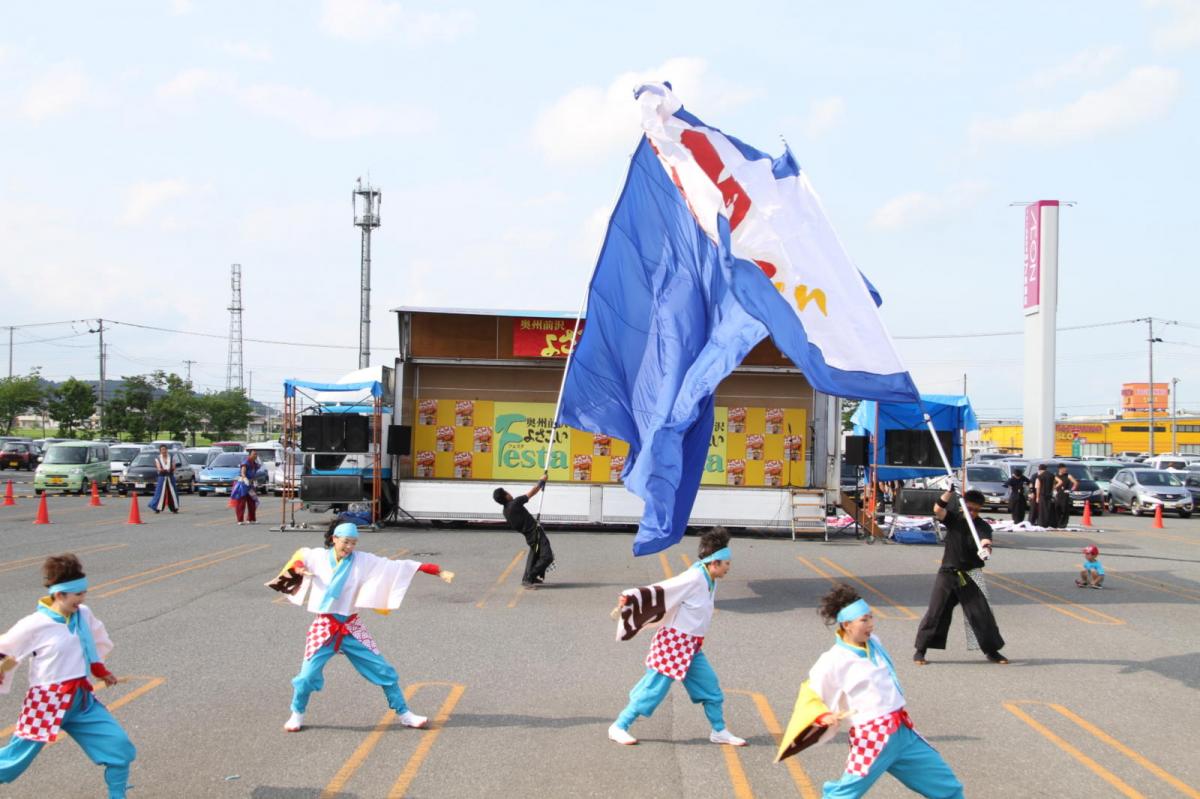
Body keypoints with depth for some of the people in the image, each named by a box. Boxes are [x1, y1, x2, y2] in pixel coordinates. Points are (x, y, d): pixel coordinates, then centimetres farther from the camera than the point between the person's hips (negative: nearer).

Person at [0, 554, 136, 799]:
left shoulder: (84, 615, 1)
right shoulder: (35, 625, -17)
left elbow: (98, 641, 21)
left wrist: (100, 671, 15)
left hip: (83, 701, 5)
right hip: (46, 703, -5)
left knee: (121, 749, -3)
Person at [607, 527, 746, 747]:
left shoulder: (710, 582, 7)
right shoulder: (692, 579, -21)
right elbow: (659, 591, -24)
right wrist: (629, 599, -31)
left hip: (691, 647, 9)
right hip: (673, 644, -9)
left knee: (709, 686, 10)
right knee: (654, 689, -5)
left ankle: (719, 731, 23)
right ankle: (619, 727, 5)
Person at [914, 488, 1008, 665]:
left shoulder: (982, 526, -3)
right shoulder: (954, 518, 0)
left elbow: (985, 539, -25)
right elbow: (938, 509, -19)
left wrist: (986, 547, -48)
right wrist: (950, 492, -28)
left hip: (970, 577, 0)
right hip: (947, 574, 0)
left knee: (982, 614, 2)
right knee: (935, 613, -2)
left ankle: (992, 651, 18)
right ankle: (920, 650, 8)